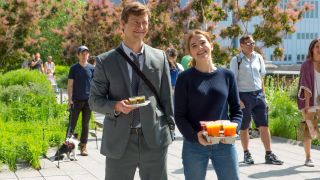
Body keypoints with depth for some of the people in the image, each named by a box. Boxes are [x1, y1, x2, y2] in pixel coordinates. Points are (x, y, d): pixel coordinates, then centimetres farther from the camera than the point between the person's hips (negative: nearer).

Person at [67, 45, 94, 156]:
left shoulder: (91, 68, 6)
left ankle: (83, 146, 14)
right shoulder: (74, 68, 1)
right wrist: (70, 99, -7)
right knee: (72, 123, 1)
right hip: (76, 100, -2)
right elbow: (70, 85, 1)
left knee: (85, 124, 7)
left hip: (88, 100, 2)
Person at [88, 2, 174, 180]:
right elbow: (95, 100, 2)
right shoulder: (105, 61, 1)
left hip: (154, 139, 1)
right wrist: (116, 106, -17)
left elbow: (166, 97, 9)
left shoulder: (160, 57, 6)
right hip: (119, 141, -1)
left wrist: (169, 129, 6)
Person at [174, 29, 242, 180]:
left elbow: (236, 110, 8)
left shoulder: (227, 75, 4)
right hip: (194, 145, -2)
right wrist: (194, 136, -20)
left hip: (225, 144, 2)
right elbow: (179, 115, -4)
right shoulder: (185, 78, -3)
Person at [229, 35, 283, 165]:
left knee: (264, 125, 2)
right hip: (244, 96, -4)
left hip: (258, 94, 4)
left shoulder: (258, 58, 8)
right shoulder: (236, 60, -6)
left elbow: (261, 77, 15)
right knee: (244, 127, 8)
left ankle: (269, 155, 8)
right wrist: (237, 99, -14)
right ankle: (246, 154, 22)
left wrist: (263, 94, 11)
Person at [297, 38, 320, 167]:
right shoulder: (307, 65, -7)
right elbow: (306, 85, -13)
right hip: (309, 99, -3)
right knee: (309, 128, 3)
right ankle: (308, 158, 12)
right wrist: (307, 104, -19)